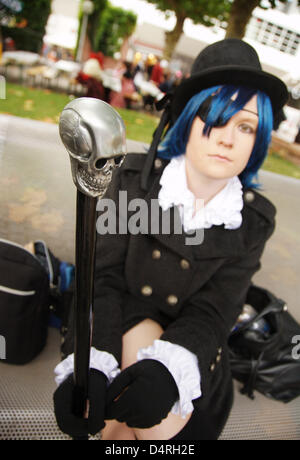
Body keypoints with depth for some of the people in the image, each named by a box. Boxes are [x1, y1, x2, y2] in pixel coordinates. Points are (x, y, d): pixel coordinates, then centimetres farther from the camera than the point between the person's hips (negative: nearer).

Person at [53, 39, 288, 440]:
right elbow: (104, 276, -15)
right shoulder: (134, 179, -12)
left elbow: (212, 313, -13)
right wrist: (92, 363, -31)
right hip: (117, 327, 0)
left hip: (188, 343, 0)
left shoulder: (254, 220, -9)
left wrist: (166, 367, -34)